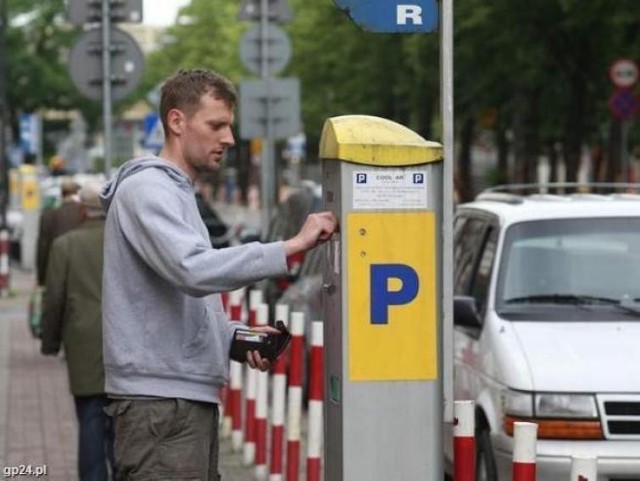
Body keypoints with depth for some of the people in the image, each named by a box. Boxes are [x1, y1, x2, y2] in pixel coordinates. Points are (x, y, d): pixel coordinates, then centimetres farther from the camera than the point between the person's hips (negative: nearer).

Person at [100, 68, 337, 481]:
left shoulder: (180, 192, 22)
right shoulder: (147, 189, -10)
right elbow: (194, 269, -26)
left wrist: (237, 337, 9)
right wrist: (292, 247, -27)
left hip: (193, 398, 10)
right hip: (159, 398, -10)